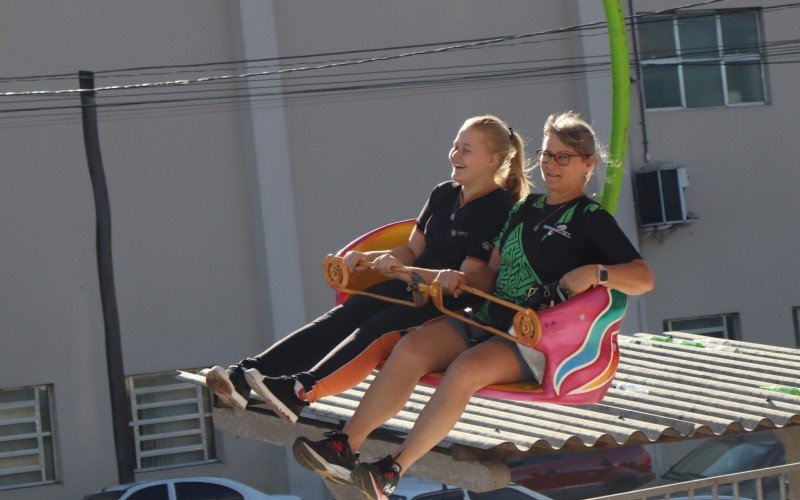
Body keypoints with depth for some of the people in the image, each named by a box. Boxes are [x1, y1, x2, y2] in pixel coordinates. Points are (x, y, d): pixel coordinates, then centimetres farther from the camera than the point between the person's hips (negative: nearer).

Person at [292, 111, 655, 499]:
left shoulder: (591, 219, 1)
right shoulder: (525, 208, 21)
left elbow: (644, 279, -8)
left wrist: (595, 272, -24)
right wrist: (462, 277, 0)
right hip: (489, 319, 6)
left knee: (465, 370, -34)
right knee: (413, 346, -21)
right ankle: (345, 446, -26)